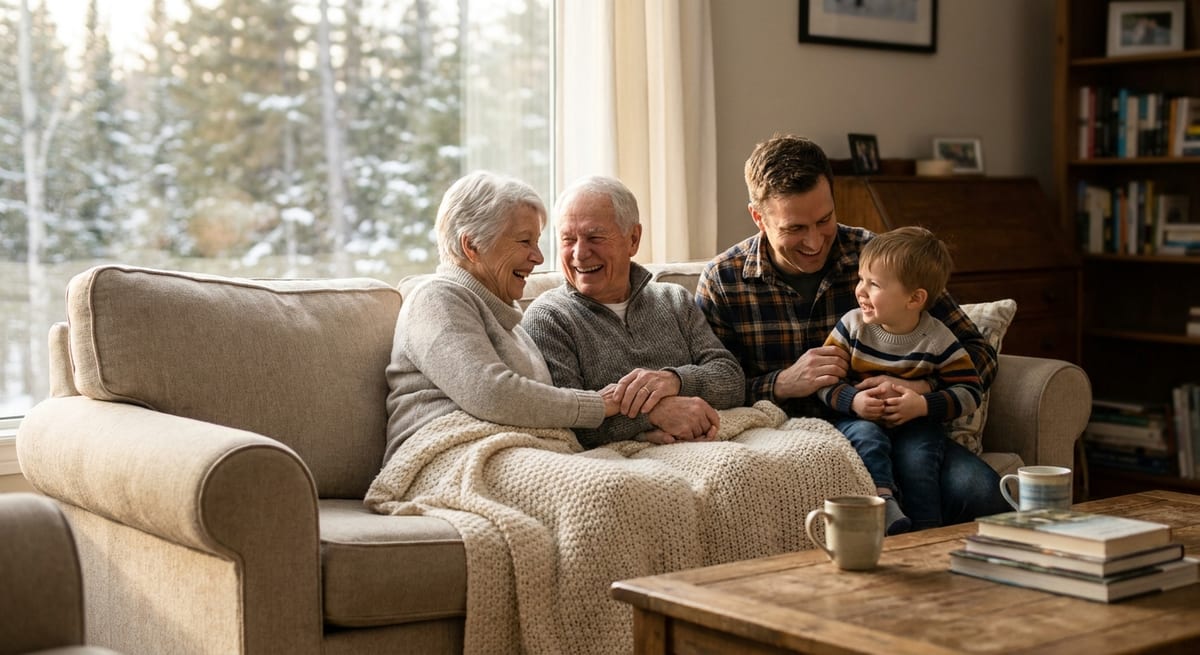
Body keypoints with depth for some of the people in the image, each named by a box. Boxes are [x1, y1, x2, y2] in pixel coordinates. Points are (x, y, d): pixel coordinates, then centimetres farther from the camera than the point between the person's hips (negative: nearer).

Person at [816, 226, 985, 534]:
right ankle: (884, 502, -41)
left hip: (916, 423, -1)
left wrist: (924, 405, -21)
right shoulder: (852, 326, -5)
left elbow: (970, 391, -6)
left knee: (918, 457, -28)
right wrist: (853, 401, -24)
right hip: (859, 417, 1)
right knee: (866, 436, -32)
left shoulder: (937, 339, -8)